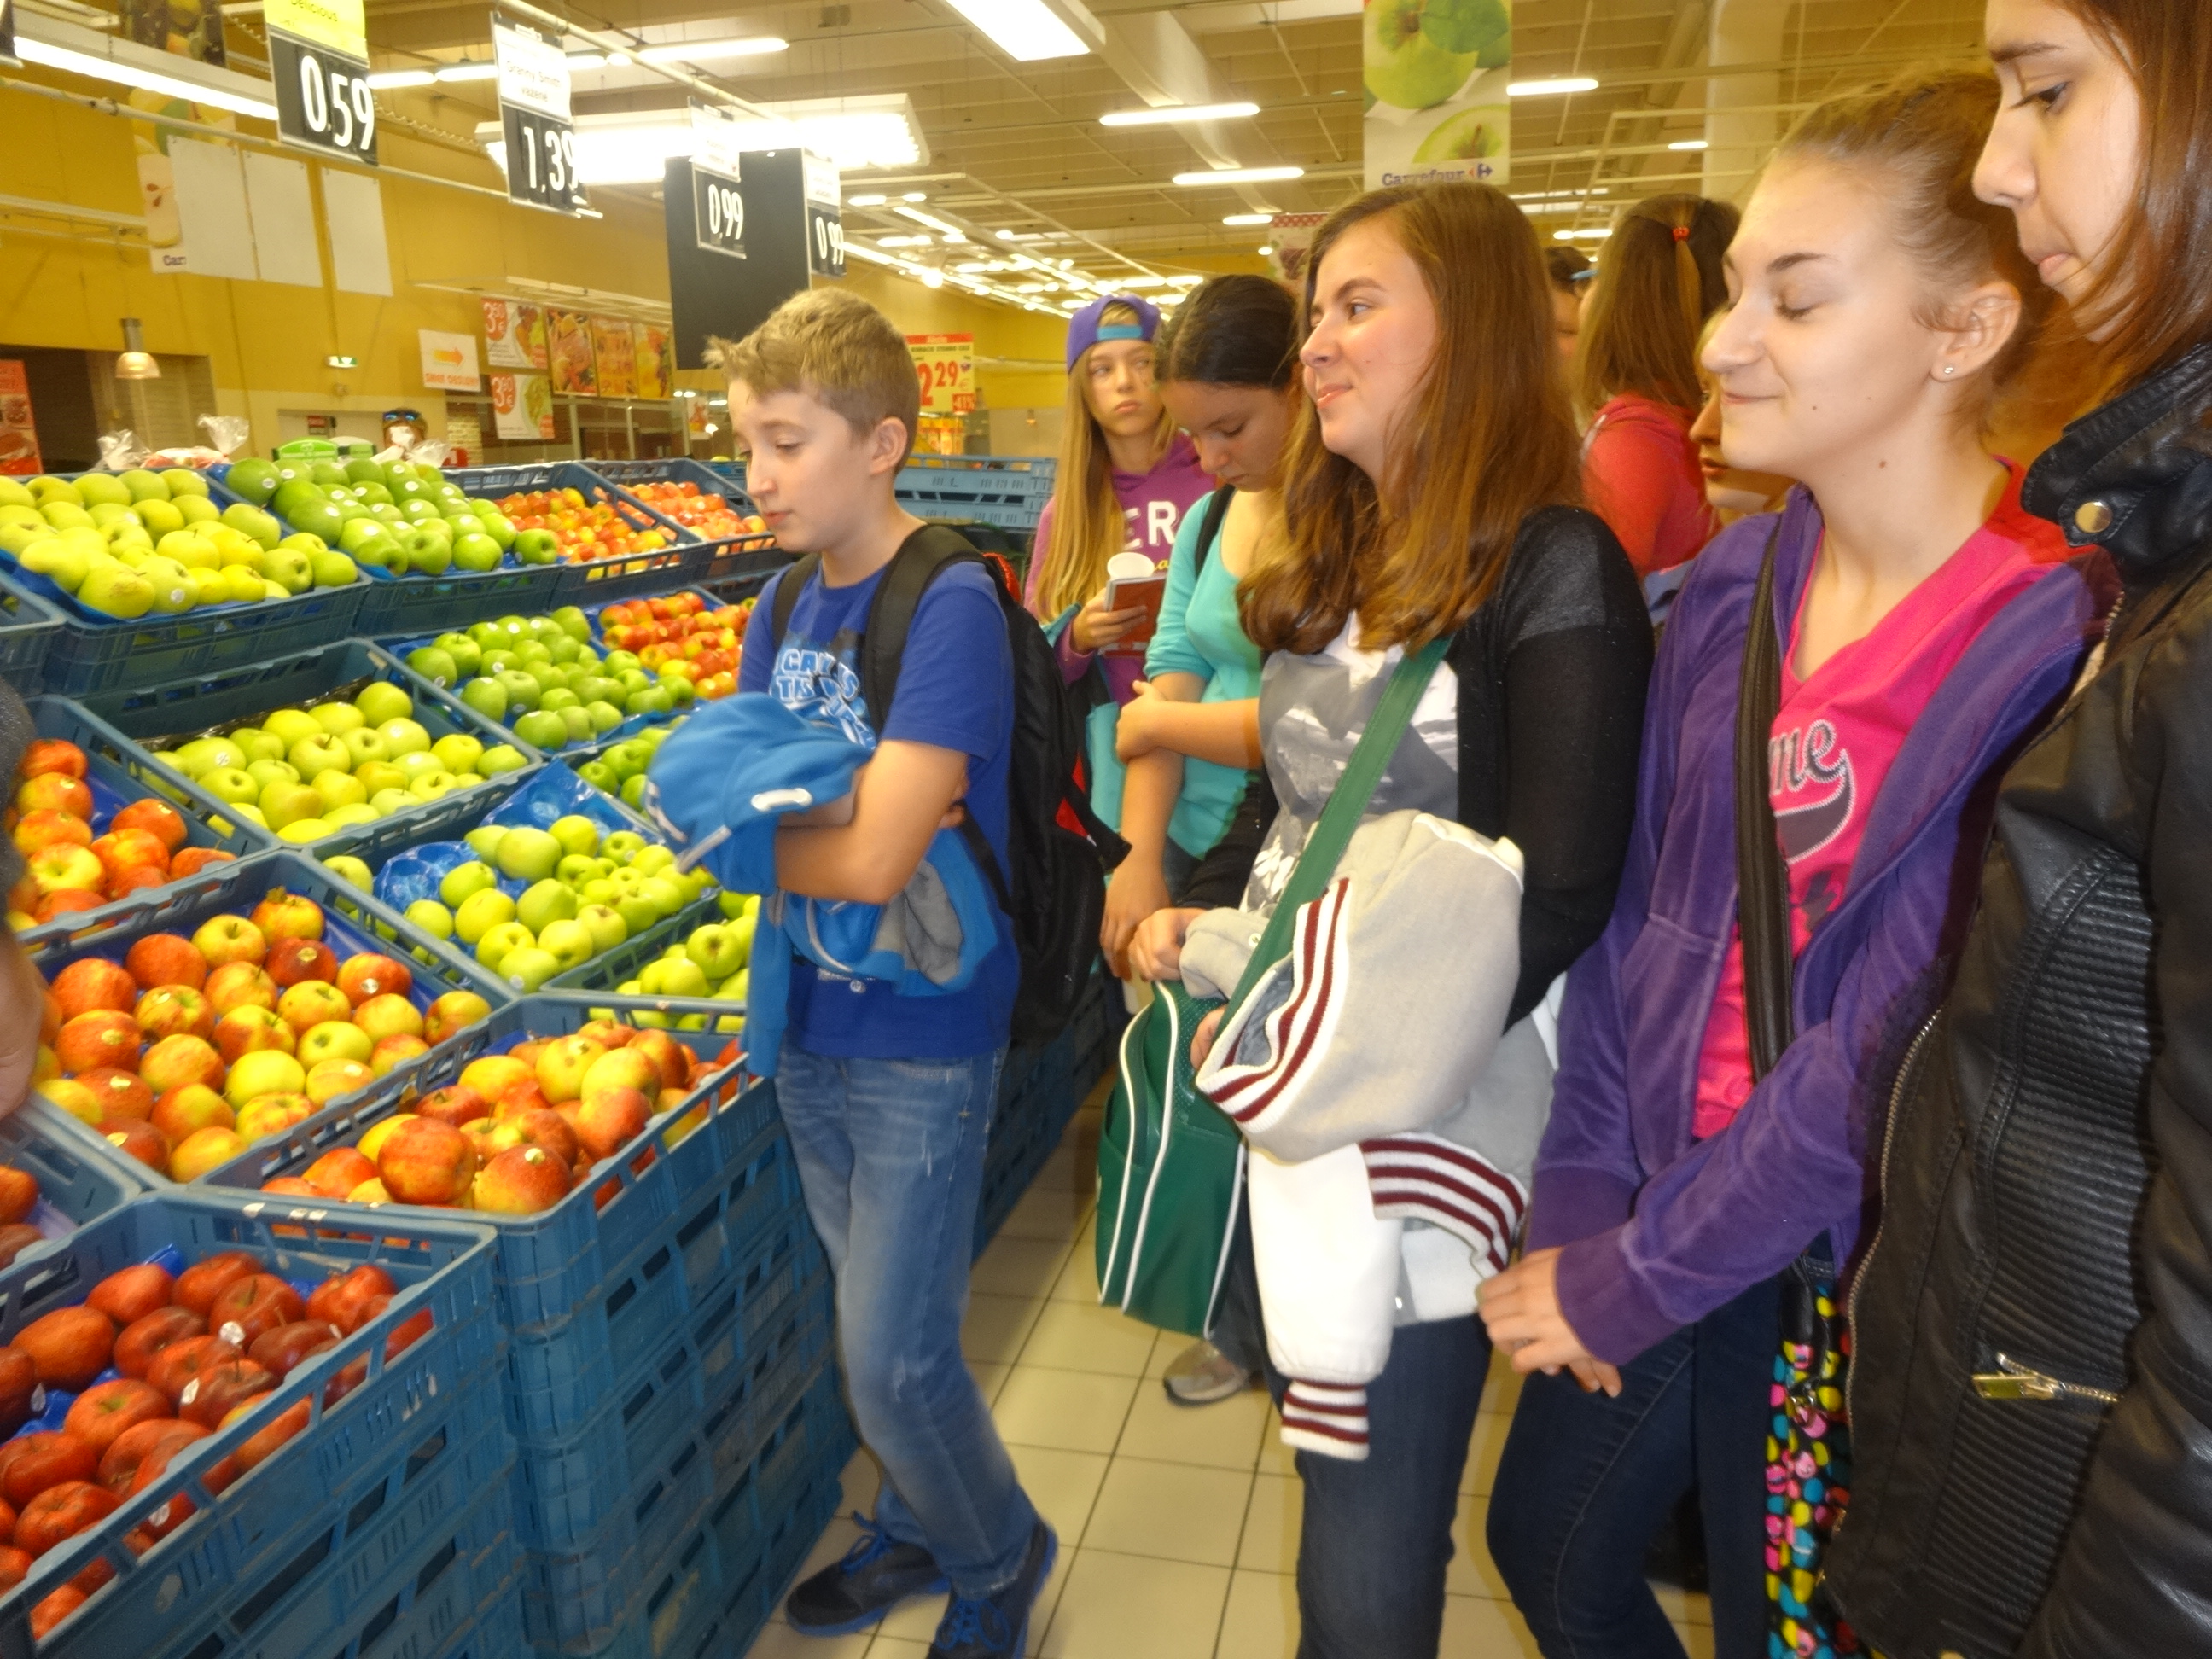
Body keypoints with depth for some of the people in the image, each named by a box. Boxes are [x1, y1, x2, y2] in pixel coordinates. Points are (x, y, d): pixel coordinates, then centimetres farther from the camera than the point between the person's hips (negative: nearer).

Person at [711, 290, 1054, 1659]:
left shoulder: (950, 605, -19)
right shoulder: (788, 601, 4)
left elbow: (872, 863, -26)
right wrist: (828, 819, -18)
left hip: (922, 1041, -7)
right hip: (812, 1025, 7)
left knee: (894, 1358, 4)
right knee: (874, 1320, 21)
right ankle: (923, 1529, 45)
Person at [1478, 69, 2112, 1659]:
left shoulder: (2060, 646, -21)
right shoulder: (1730, 584, -1)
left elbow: (1890, 1061, -21)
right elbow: (1636, 910, 1)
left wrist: (1628, 1279, -14)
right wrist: (1577, 1200, -3)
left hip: (1847, 1272, -5)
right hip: (1660, 1200, 6)